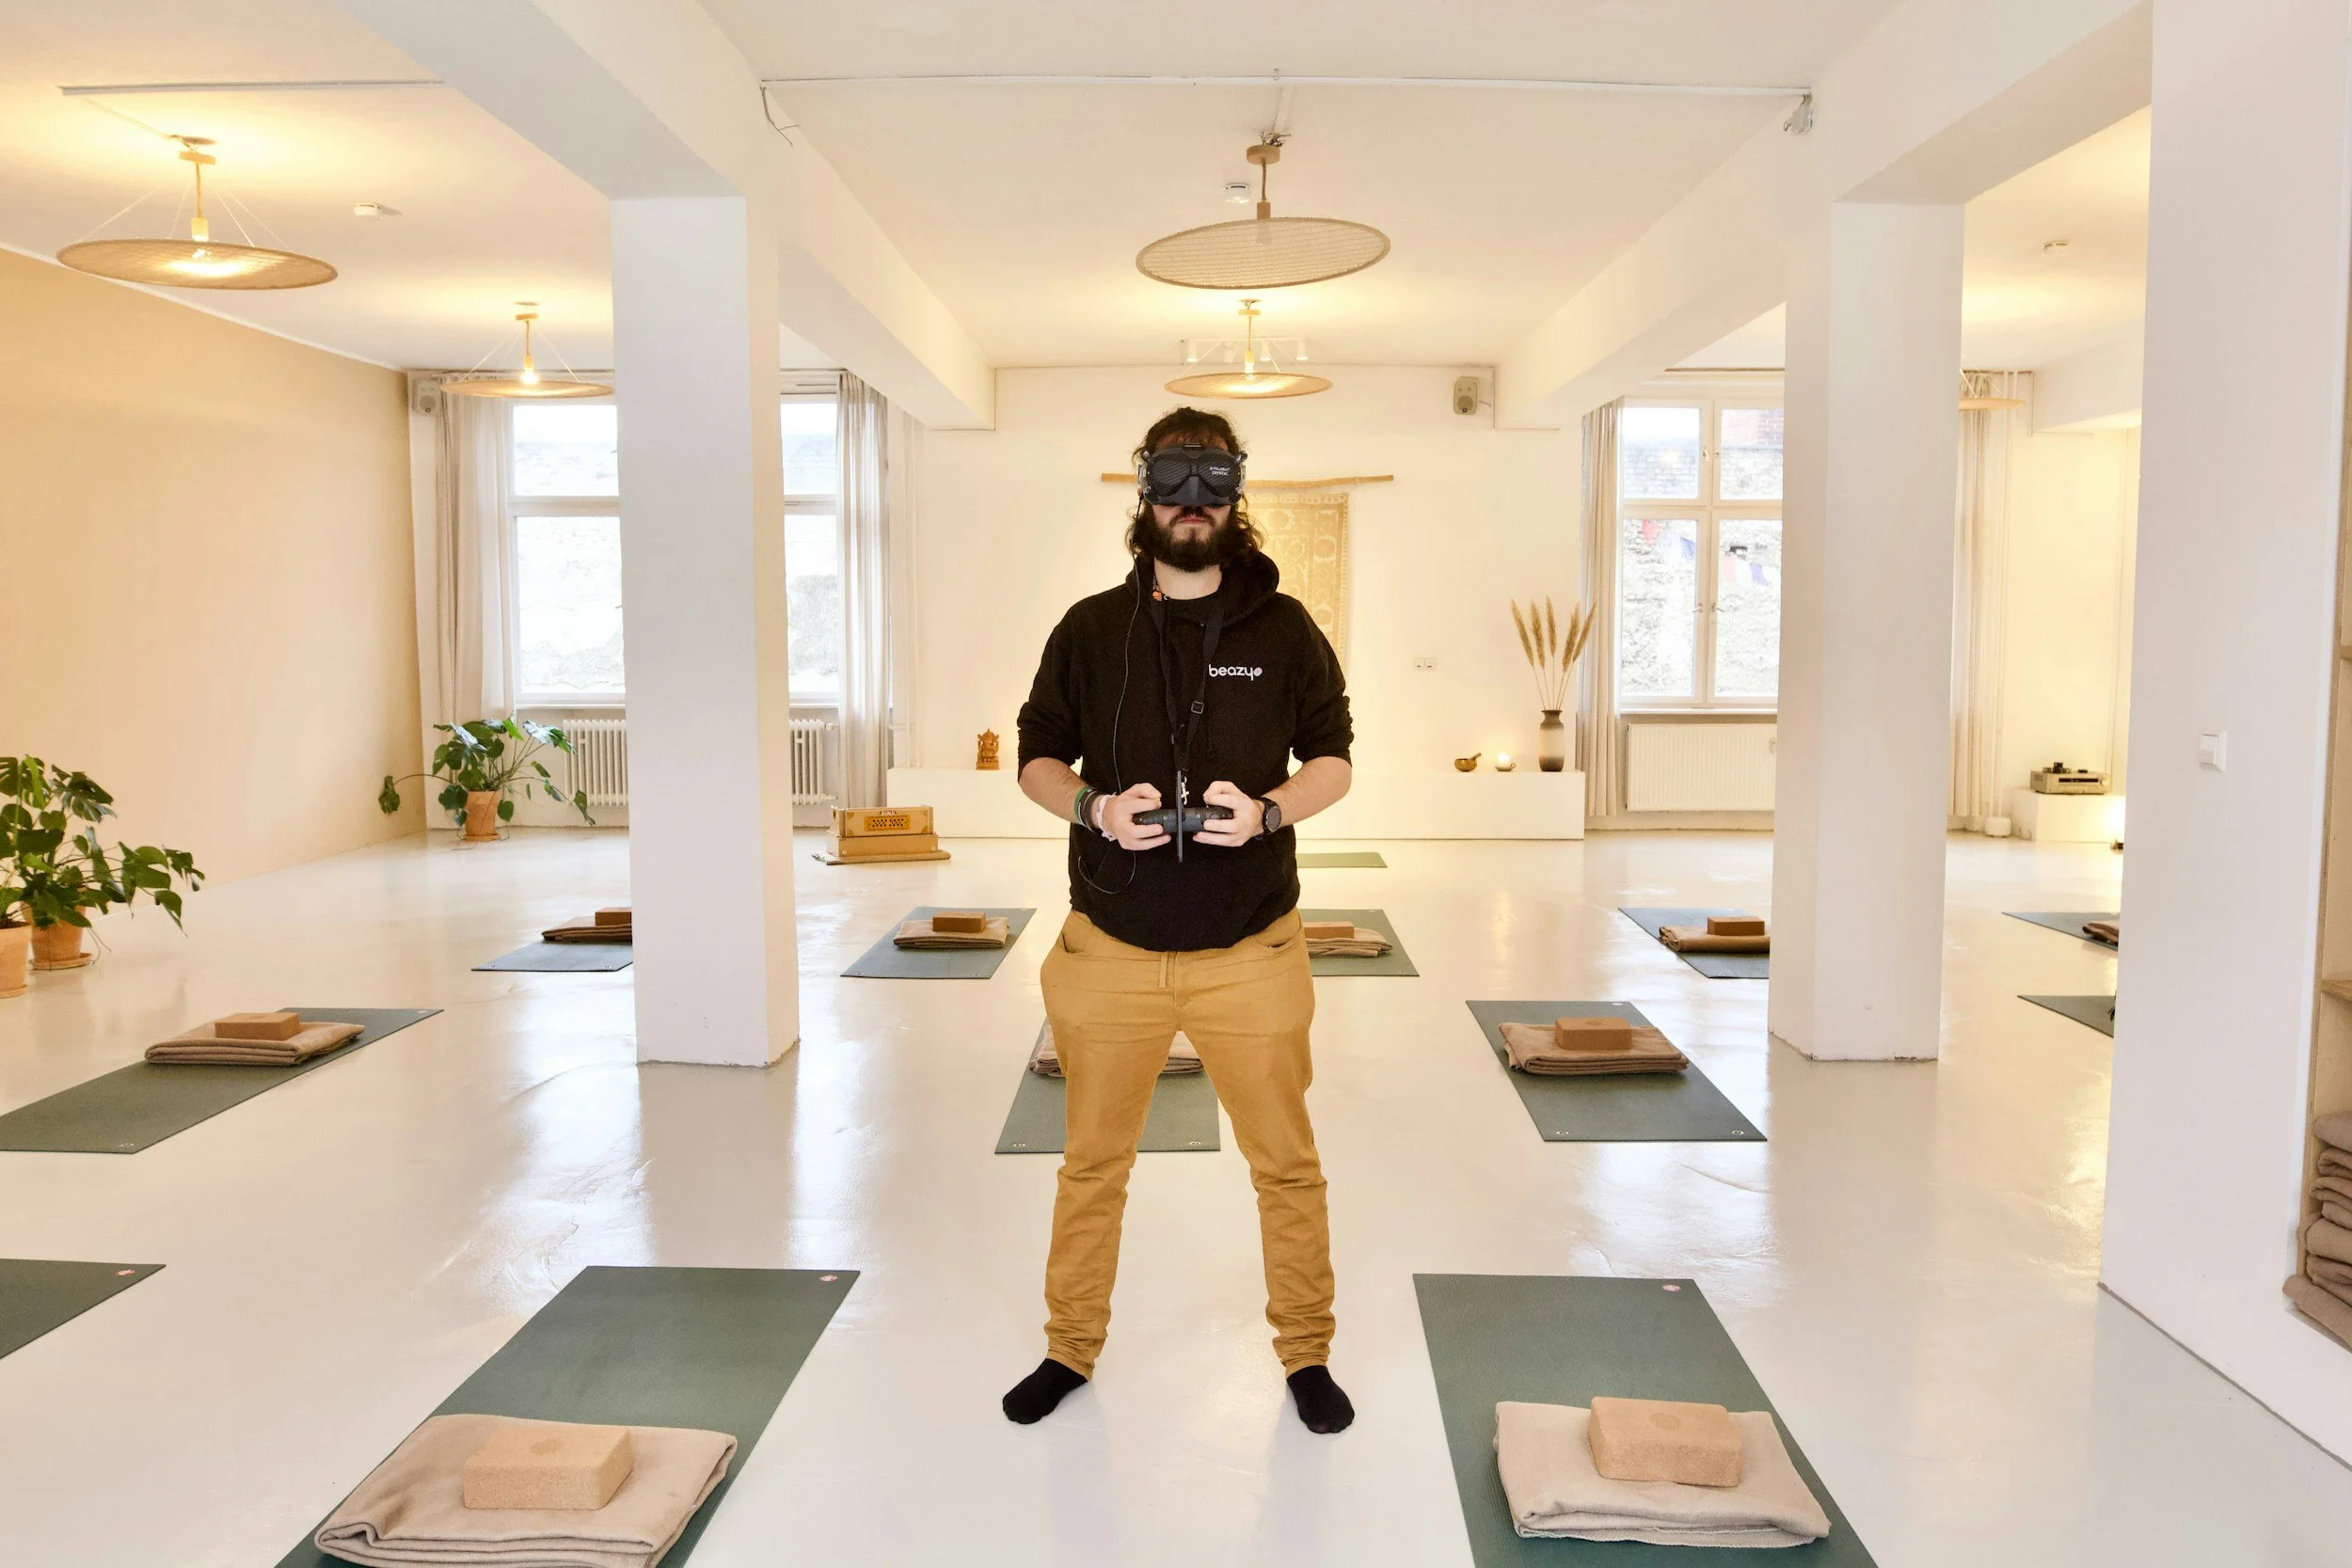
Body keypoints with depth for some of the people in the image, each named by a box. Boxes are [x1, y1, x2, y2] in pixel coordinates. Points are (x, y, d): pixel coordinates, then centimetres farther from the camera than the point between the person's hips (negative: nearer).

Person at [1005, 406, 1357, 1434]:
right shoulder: (1090, 630, 4)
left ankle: (1306, 1354, 29)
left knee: (1286, 1165, 10)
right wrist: (1094, 808, -14)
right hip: (1110, 952, 1)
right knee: (1093, 1162, 14)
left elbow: (1332, 761, 5)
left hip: (1250, 953, -1)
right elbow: (1037, 758, 8)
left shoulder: (1284, 629, 2)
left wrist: (1270, 809, -16)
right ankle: (1071, 1348, 33)